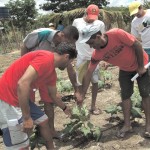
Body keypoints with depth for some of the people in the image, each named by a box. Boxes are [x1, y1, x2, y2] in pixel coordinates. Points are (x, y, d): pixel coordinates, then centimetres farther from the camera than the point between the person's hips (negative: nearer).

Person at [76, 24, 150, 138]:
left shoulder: (117, 34, -35)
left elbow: (137, 45, -26)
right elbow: (89, 73, -16)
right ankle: (127, 125, 16)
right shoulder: (97, 54, -20)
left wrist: (141, 67, -19)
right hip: (125, 70, 4)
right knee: (125, 96, 3)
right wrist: (82, 94, -16)